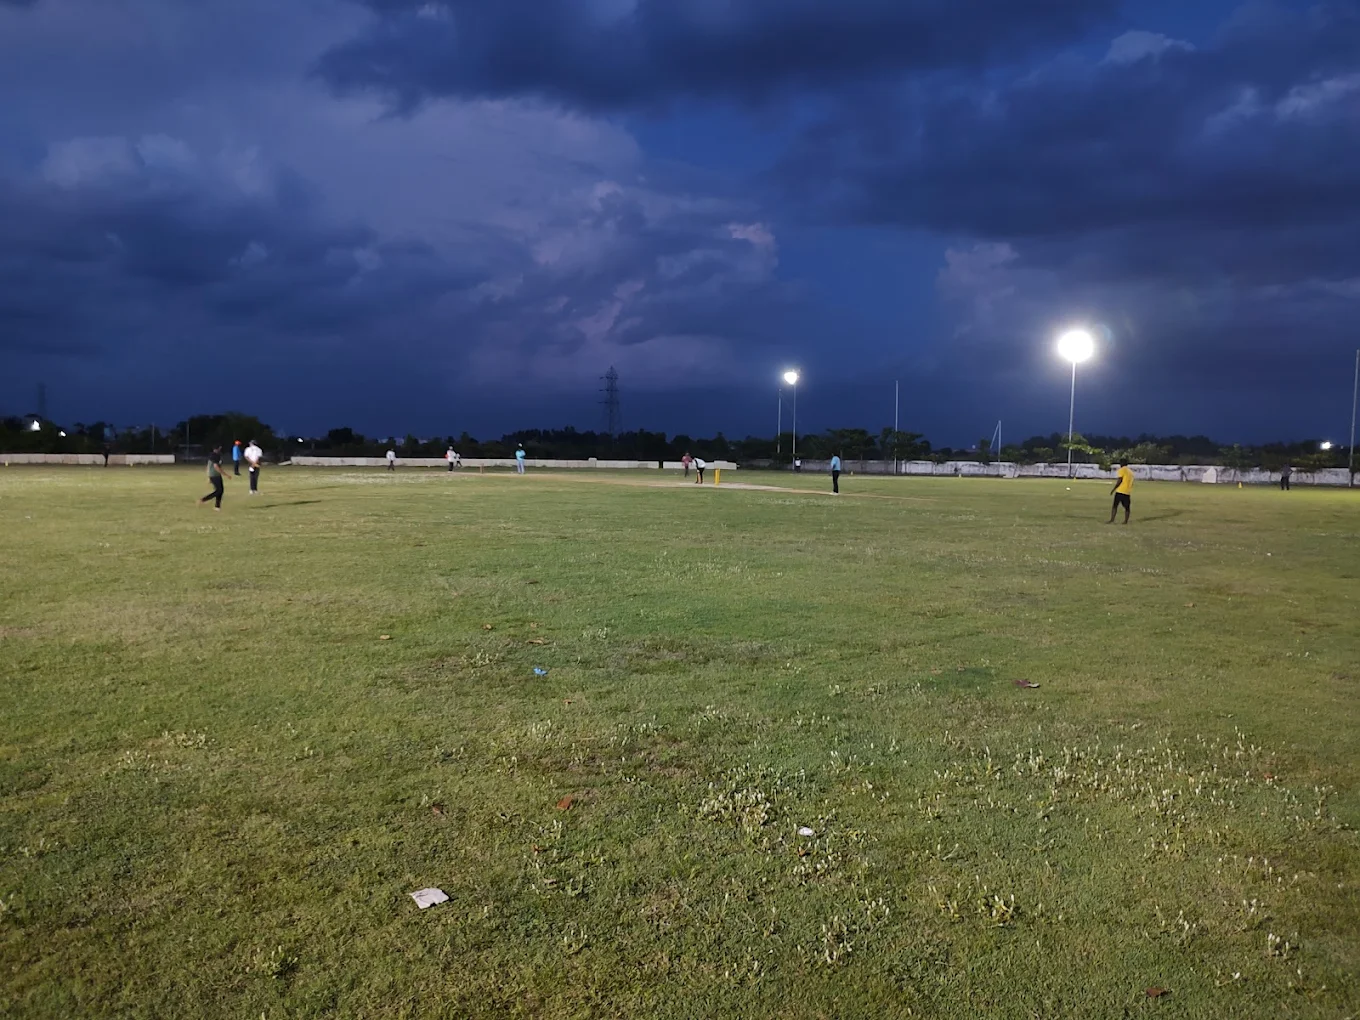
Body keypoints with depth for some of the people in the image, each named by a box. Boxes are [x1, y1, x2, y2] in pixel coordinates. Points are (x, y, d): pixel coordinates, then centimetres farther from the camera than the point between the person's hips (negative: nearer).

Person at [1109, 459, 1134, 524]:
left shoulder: (1122, 470, -4)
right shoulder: (1131, 471, 17)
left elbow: (1119, 480, -11)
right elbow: (1131, 482, 19)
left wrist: (1114, 489, -6)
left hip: (1120, 491, -6)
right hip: (1128, 492, 6)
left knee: (1115, 506, -4)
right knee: (1127, 507, 7)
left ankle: (1112, 520, -9)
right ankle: (1125, 521, 6)